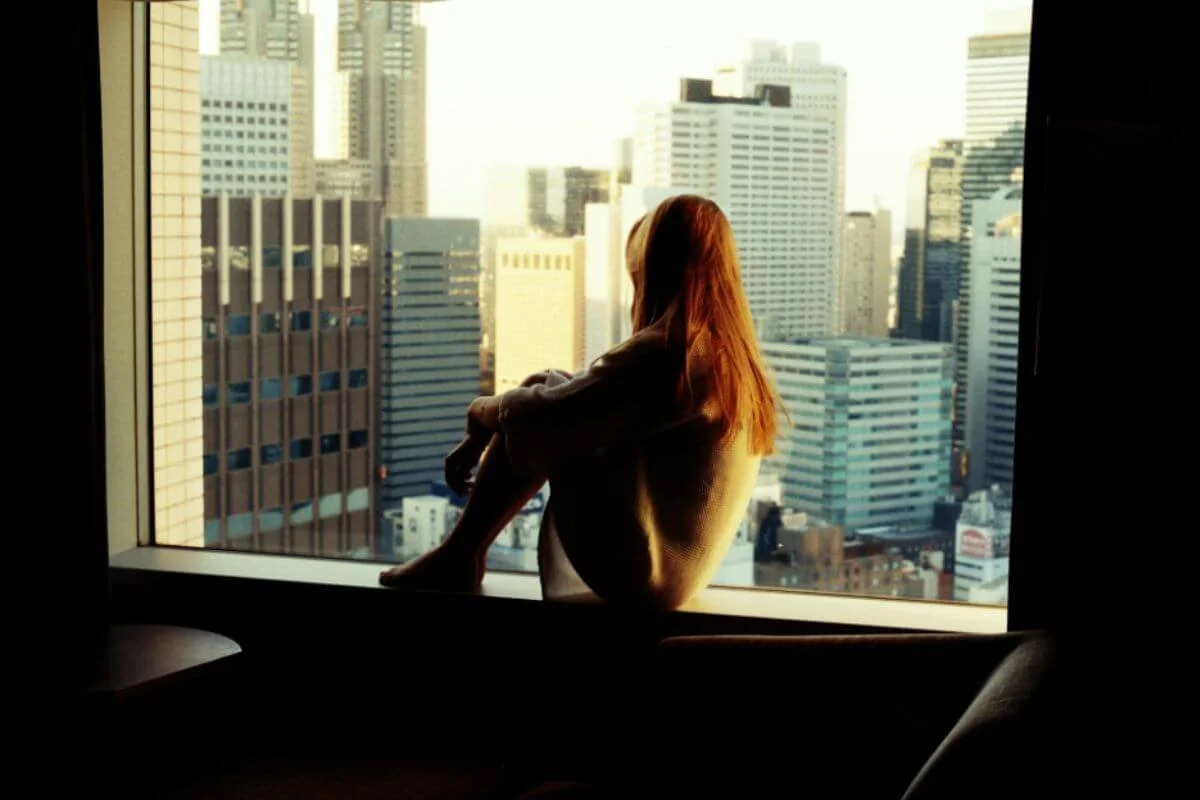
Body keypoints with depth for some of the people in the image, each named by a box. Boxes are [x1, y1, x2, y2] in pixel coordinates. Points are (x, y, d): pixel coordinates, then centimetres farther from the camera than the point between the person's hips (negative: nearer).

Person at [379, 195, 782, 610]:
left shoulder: (654, 355, -22)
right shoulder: (735, 356, 5)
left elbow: (536, 418, -16)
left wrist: (482, 409, 6)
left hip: (634, 571, -8)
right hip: (679, 566, 8)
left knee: (523, 419, -2)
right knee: (543, 389, 11)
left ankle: (459, 556, 12)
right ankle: (462, 553, 14)